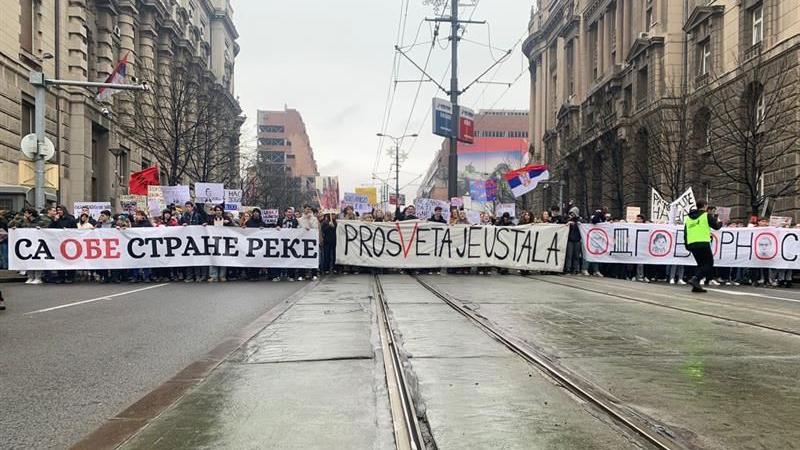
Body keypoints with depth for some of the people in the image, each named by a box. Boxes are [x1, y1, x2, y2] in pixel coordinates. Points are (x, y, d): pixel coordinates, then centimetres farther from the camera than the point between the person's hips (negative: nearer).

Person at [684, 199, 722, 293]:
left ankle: (696, 285, 7)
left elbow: (685, 233, 16)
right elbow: (716, 226, 7)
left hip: (691, 244, 6)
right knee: (709, 263, 2)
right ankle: (695, 279, -18)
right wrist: (720, 223, 29)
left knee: (701, 264, 17)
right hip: (703, 244, -6)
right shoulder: (706, 215, -1)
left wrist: (687, 246, 21)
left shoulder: (688, 217, 16)